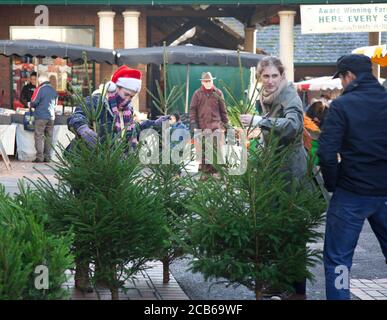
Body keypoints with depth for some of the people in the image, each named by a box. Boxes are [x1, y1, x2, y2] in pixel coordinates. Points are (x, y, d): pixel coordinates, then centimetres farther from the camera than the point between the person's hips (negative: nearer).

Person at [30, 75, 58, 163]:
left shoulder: (40, 89, -8)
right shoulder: (53, 90, 12)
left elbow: (34, 102, -9)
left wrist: (31, 106, 12)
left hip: (41, 116, -6)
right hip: (51, 117, 6)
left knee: (39, 136, -3)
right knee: (49, 137, 8)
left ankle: (39, 157, -8)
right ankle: (47, 157, 8)